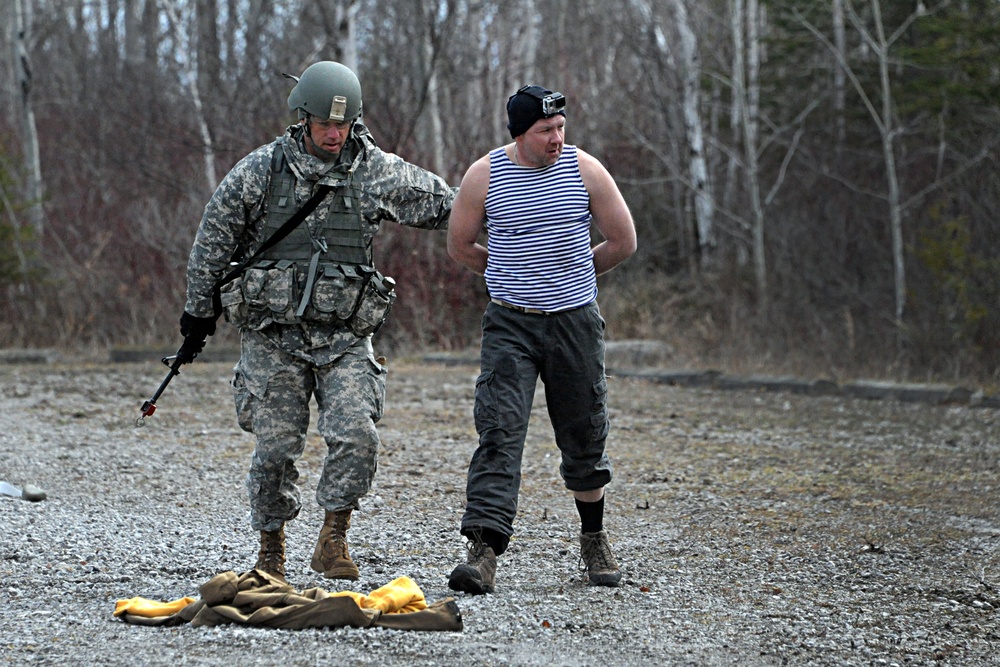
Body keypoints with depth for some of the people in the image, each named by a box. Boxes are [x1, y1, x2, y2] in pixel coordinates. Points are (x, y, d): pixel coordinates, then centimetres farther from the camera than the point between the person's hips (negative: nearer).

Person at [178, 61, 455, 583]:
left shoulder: (377, 172, 0)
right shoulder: (260, 170, -3)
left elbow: (444, 202, 9)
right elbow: (212, 243, 6)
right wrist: (199, 313, 10)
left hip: (344, 337, 1)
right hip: (272, 336, -1)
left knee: (356, 435, -17)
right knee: (275, 447, -1)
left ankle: (332, 539, -1)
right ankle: (271, 551, 19)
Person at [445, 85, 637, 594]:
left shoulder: (584, 170, -3)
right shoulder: (485, 176, -5)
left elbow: (623, 242, 7)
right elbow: (460, 245, 8)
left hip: (576, 321, 1)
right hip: (510, 323, -1)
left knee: (585, 437, 10)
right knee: (499, 434, -13)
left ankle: (594, 540, 30)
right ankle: (482, 553, -20)